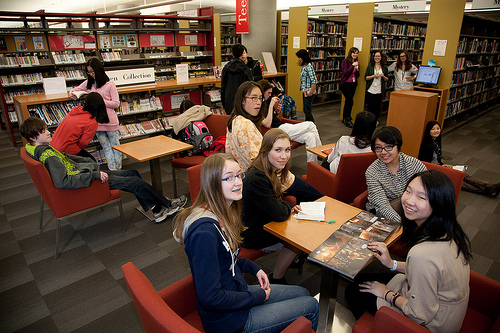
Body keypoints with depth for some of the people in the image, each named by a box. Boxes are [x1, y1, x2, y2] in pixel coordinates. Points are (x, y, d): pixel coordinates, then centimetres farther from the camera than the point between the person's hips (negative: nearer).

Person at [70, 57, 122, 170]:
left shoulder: (109, 84, -2)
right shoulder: (88, 83, 11)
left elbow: (116, 103, -7)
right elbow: (74, 90, 24)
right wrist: (72, 94, 1)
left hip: (110, 121, -4)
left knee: (116, 148, 5)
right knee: (107, 149, 6)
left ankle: (118, 172, 14)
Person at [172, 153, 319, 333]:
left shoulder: (223, 214, -1)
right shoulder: (204, 232, -32)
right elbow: (210, 298, -28)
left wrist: (253, 268, 1)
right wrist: (258, 297, -17)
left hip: (236, 292, 9)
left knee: (302, 293, 22)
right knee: (311, 306, 5)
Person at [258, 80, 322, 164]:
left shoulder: (266, 101, 19)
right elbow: (267, 125, -22)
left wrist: (277, 112, 5)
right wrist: (271, 106, -21)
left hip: (283, 126, 9)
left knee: (310, 136, -12)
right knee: (311, 125, -11)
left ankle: (313, 165, -9)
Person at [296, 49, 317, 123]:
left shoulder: (309, 66, -16)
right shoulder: (303, 66, 12)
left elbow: (314, 81, -21)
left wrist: (311, 92, -22)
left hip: (309, 92, -9)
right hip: (304, 92, 9)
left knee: (307, 111, -8)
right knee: (306, 110, 14)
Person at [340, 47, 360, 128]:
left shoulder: (356, 62, 12)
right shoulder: (345, 61, -6)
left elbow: (357, 76, 13)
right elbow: (345, 73, -16)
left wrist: (357, 69, -6)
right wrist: (352, 66, -19)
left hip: (353, 84, 6)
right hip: (345, 83, -6)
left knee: (348, 101, 8)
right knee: (350, 101, -14)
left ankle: (344, 118, 17)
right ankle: (347, 118, -4)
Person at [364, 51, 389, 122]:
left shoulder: (384, 67, 5)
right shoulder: (370, 66, 2)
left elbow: (387, 79, 8)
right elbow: (366, 77, -2)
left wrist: (383, 76, -12)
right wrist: (373, 76, -17)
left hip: (379, 91, 1)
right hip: (370, 90, -1)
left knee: (377, 107, 6)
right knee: (370, 107, 2)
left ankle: (375, 120, 21)